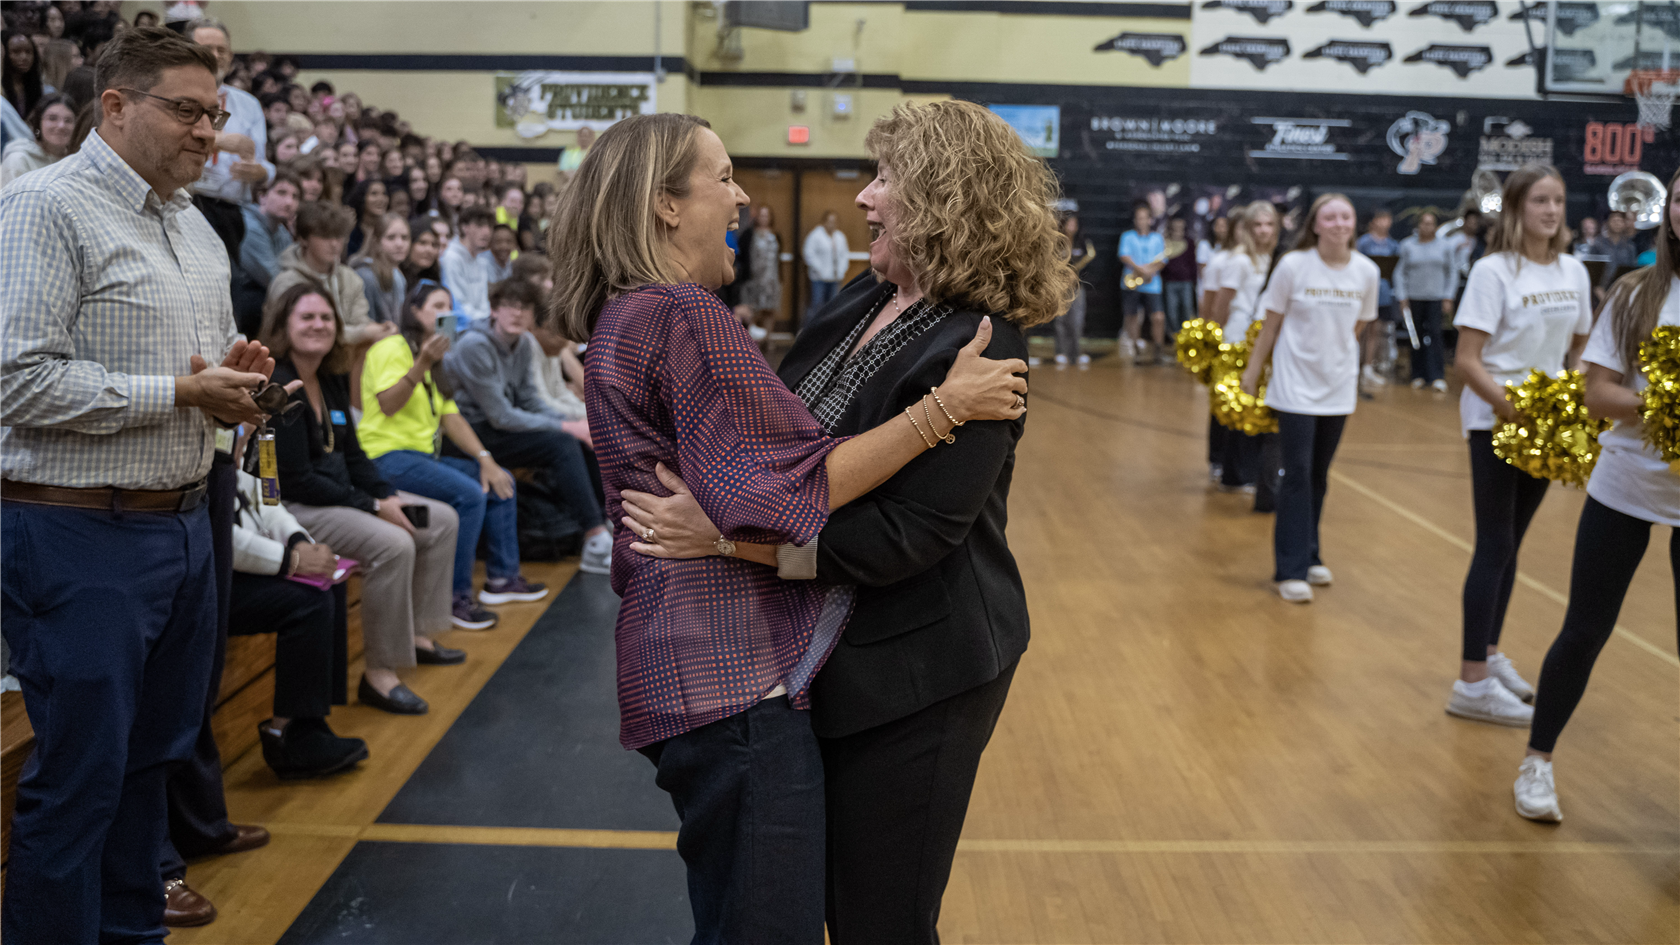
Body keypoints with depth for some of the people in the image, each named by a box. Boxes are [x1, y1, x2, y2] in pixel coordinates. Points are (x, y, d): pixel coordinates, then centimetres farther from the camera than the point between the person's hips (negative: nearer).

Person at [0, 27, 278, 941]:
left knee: (153, 758, 17)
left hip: (185, 525, 8)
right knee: (79, 778, 0)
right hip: (80, 535, -8)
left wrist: (237, 375, 2)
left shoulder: (196, 228, 17)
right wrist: (182, 392, -17)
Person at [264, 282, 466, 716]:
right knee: (393, 543, -31)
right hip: (294, 508, -10)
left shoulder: (333, 381, 9)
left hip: (341, 493, 10)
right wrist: (373, 507, -18)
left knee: (443, 520, 9)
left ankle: (419, 634, 19)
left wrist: (390, 496, -3)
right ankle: (378, 675, -19)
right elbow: (297, 480, -21)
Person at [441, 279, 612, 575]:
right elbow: (501, 417, -21)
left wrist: (568, 422, -10)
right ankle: (596, 539, -21)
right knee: (561, 444, -22)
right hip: (466, 434, -8)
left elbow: (529, 399, 8)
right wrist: (564, 426, -18)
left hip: (496, 427, 8)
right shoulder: (475, 346, -21)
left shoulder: (524, 343, 3)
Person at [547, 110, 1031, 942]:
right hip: (738, 677, -11)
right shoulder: (686, 317, -15)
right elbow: (790, 486, -19)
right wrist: (944, 406, -16)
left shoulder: (623, 318, 17)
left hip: (685, 668, 11)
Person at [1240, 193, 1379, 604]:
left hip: (1339, 387, 4)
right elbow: (1271, 325, -4)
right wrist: (1251, 375, 0)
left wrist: (1335, 357, 8)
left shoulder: (1367, 271, -2)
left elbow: (1356, 328, 10)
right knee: (1297, 474, -5)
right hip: (1295, 386, -4)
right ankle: (1291, 570, 1)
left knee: (1319, 475, 13)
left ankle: (1309, 556, 27)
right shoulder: (1293, 266, -11)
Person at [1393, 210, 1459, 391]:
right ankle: (1418, 375, 14)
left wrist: (1448, 298, 1)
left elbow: (1452, 272, 8)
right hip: (1414, 298, 1)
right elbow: (1400, 272, 5)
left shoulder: (1445, 246, 6)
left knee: (1434, 334, -10)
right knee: (1417, 335, 4)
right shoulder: (1408, 246, 4)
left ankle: (1437, 377, -10)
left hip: (1436, 298, -1)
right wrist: (1402, 298, -2)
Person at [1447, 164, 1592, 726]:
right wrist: (1512, 408, -24)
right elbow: (1466, 359, -17)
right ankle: (1473, 685, 0)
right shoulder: (1493, 271, -13)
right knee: (1494, 544, -5)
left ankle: (1490, 653, 27)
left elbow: (1577, 349, 14)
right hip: (1495, 420, -6)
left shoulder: (1574, 272, 6)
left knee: (1512, 541, 13)